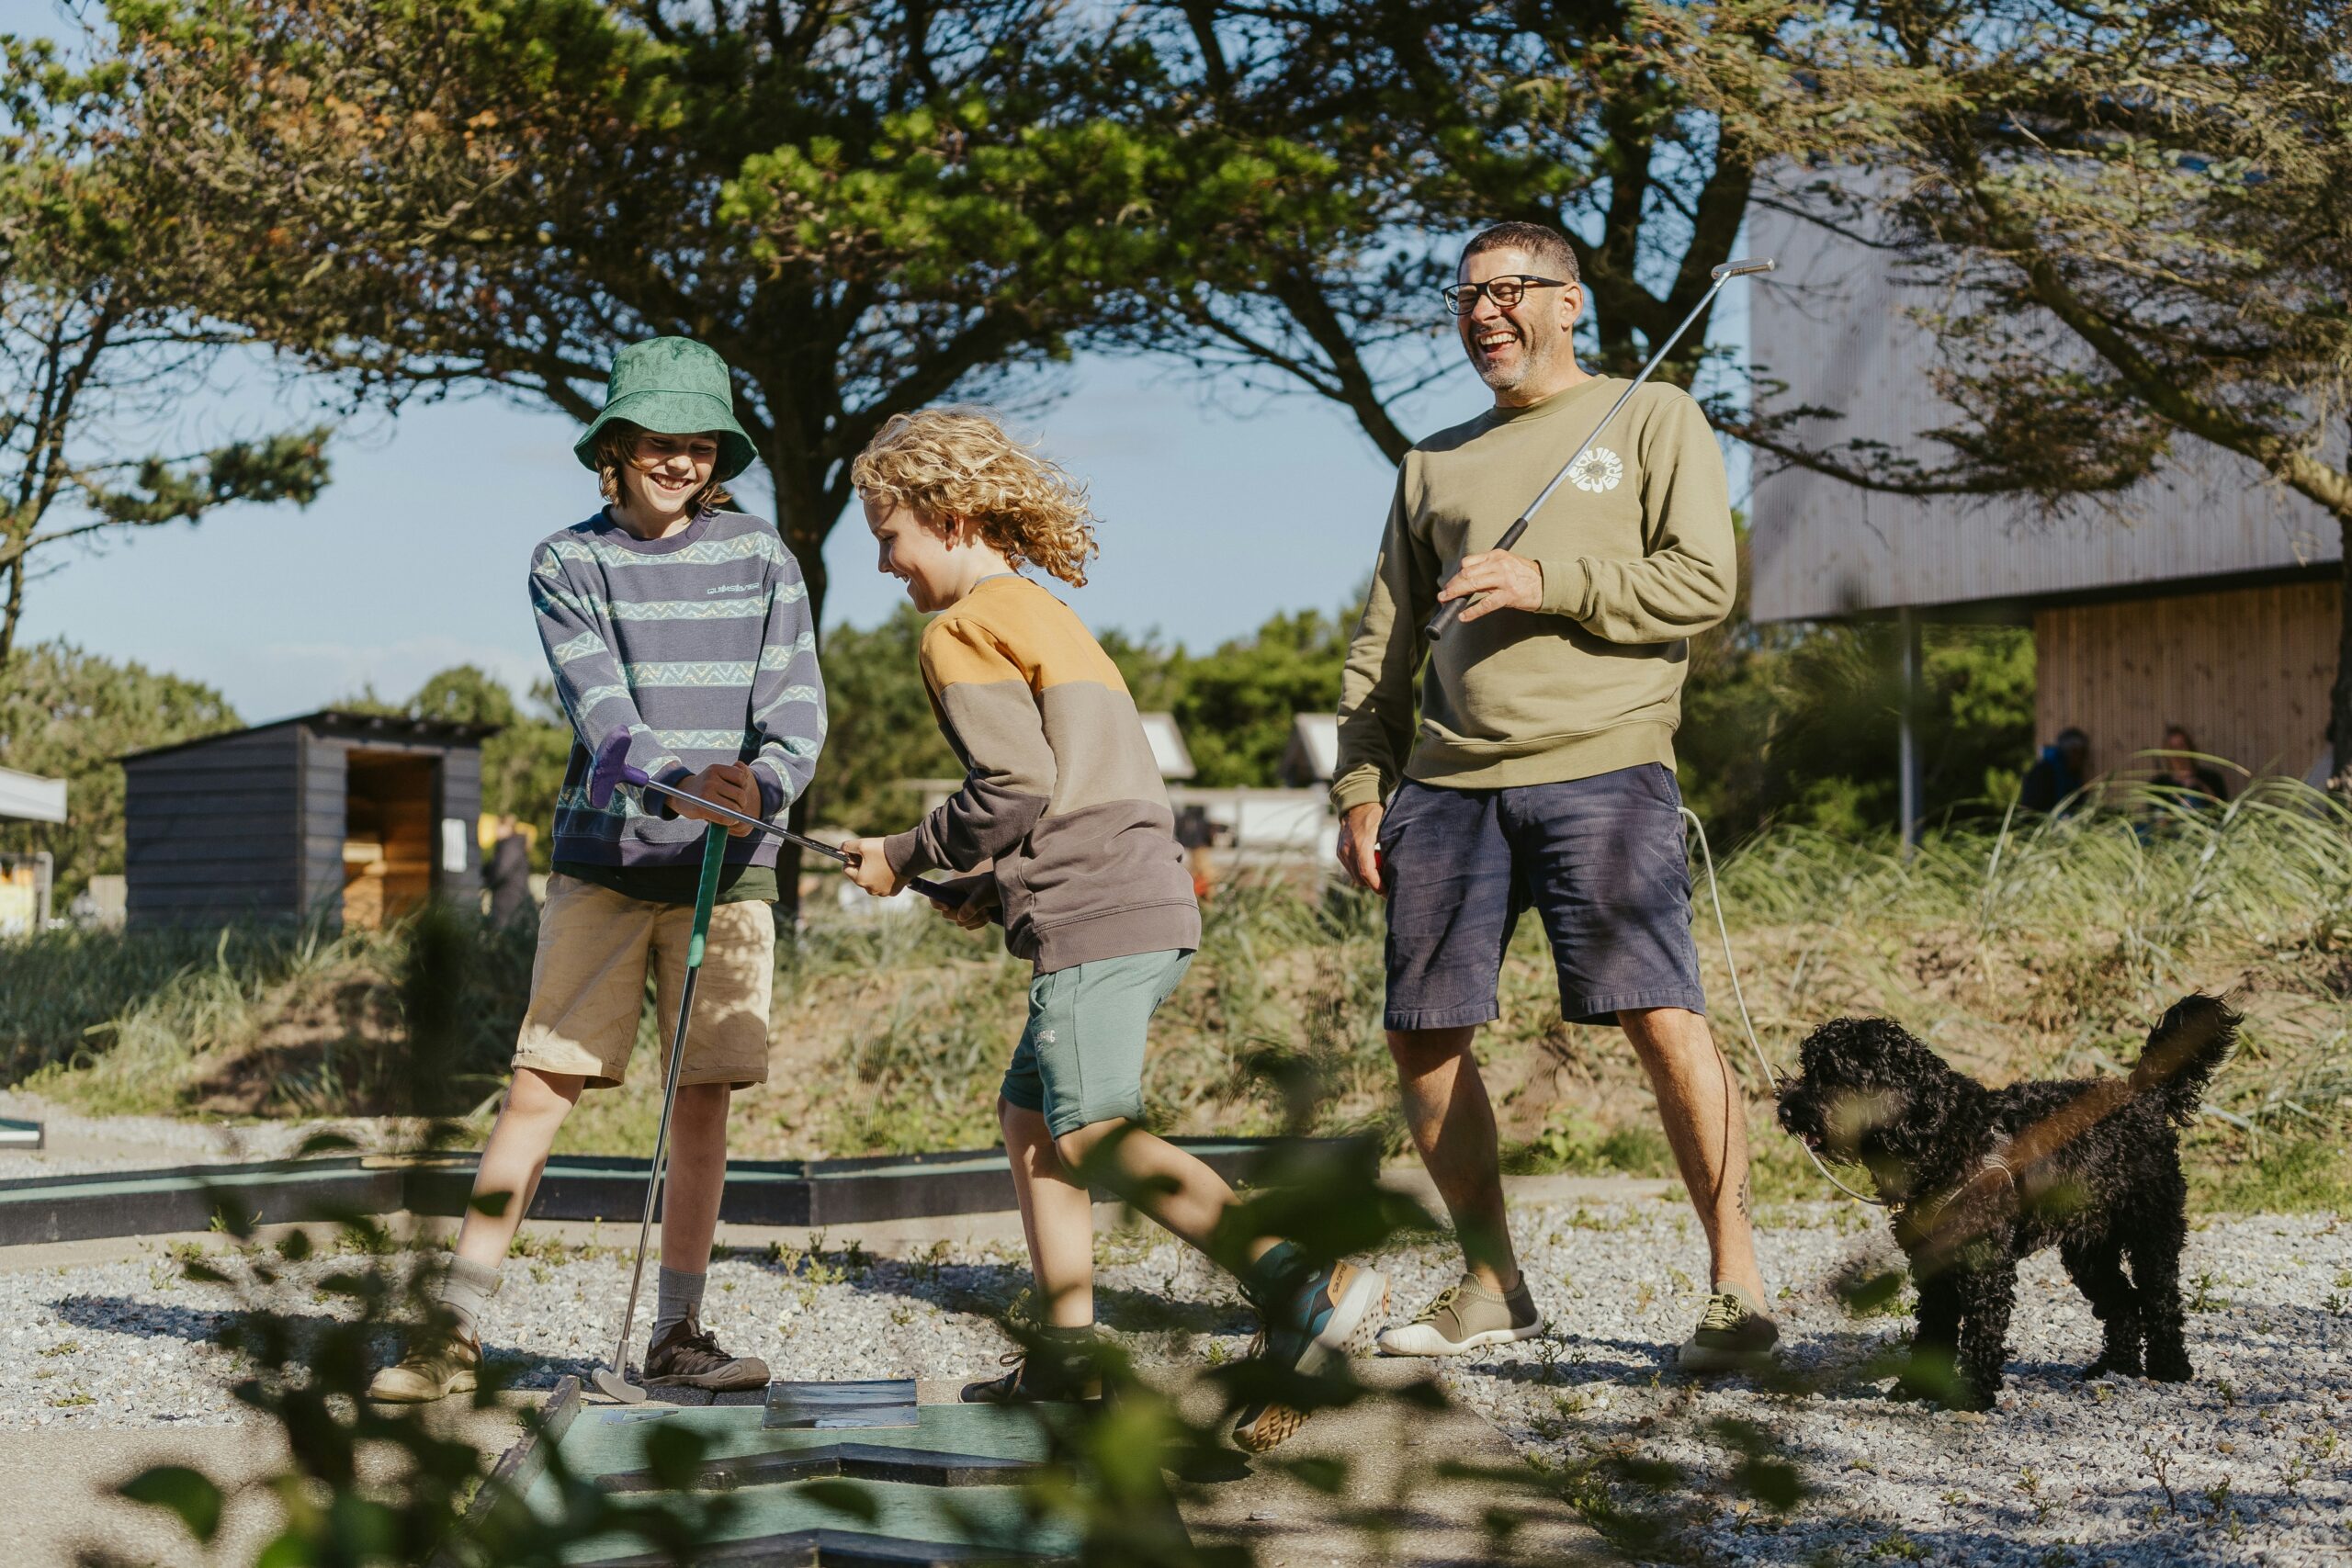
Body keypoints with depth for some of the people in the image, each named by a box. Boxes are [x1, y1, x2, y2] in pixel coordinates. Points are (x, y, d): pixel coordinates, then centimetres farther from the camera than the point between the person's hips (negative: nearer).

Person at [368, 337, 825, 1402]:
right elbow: (600, 711, -12)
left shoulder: (760, 557, 5)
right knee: (541, 1087, -3)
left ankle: (676, 1335, 13)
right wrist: (687, 781, -31)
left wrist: (762, 786, -25)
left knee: (702, 1098, 2)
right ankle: (456, 1332, 3)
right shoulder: (567, 565, 1)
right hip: (604, 863, -1)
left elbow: (796, 709, -3)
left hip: (727, 871, 1)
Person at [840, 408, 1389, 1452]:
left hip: (1094, 919, -10)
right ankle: (1065, 1359, 16)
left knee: (1095, 1134, -13)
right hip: (1144, 901, 10)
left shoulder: (963, 631, -4)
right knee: (1029, 1116, 15)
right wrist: (998, 886, 19)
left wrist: (904, 858, -1)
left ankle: (1305, 1285, -23)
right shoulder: (1043, 615, 26)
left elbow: (1015, 787, -14)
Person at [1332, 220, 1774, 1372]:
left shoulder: (1653, 419, 10)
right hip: (1447, 783, 5)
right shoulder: (1434, 465, 22)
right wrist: (1360, 785, 11)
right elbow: (1383, 642, 21)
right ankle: (1491, 1285, 17)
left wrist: (1548, 582, -10)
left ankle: (1734, 1283, -5)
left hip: (1600, 769, -5)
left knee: (1661, 1018, -15)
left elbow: (1702, 584, -2)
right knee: (1421, 1036, 3)